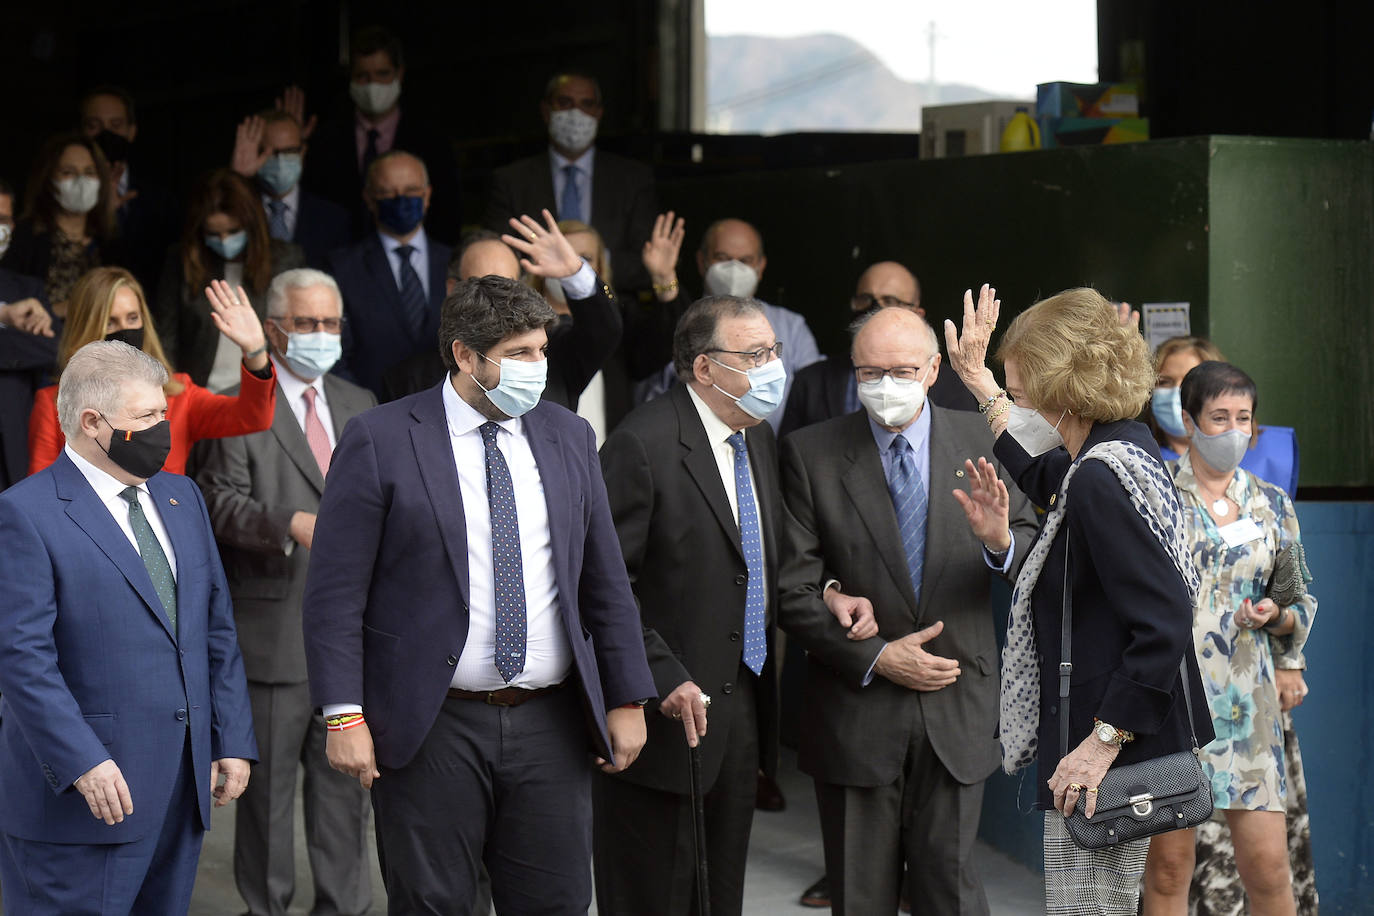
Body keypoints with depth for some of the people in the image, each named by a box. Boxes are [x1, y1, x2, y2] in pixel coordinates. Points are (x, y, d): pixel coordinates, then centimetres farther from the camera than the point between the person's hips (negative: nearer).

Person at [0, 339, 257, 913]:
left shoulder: (181, 498, 15)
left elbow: (217, 629, 17)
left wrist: (233, 740, 10)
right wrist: (82, 763, -23)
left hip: (184, 784, 7)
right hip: (82, 794, -7)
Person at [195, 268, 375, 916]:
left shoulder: (360, 406, 16)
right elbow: (221, 501, -14)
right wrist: (291, 524, -28)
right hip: (274, 631, -5)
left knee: (347, 780, 10)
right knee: (268, 785, 3)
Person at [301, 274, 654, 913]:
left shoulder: (568, 438, 10)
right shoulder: (379, 442, -5)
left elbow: (606, 582, 14)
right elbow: (335, 593, -7)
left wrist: (627, 700, 10)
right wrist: (344, 716, -14)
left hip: (550, 727, 4)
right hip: (430, 728, -4)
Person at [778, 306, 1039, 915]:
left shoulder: (979, 442, 3)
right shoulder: (811, 454, -3)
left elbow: (1033, 555, 2)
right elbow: (791, 589, -5)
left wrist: (1001, 541, -21)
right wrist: (875, 658, -13)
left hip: (957, 706, 1)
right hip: (856, 711, 0)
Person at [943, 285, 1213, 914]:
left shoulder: (1101, 480, -21)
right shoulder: (1126, 446, 9)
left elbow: (1165, 623, -28)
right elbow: (1043, 479, 34)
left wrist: (1101, 743, -25)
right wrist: (981, 382, 38)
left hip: (1104, 764, -11)